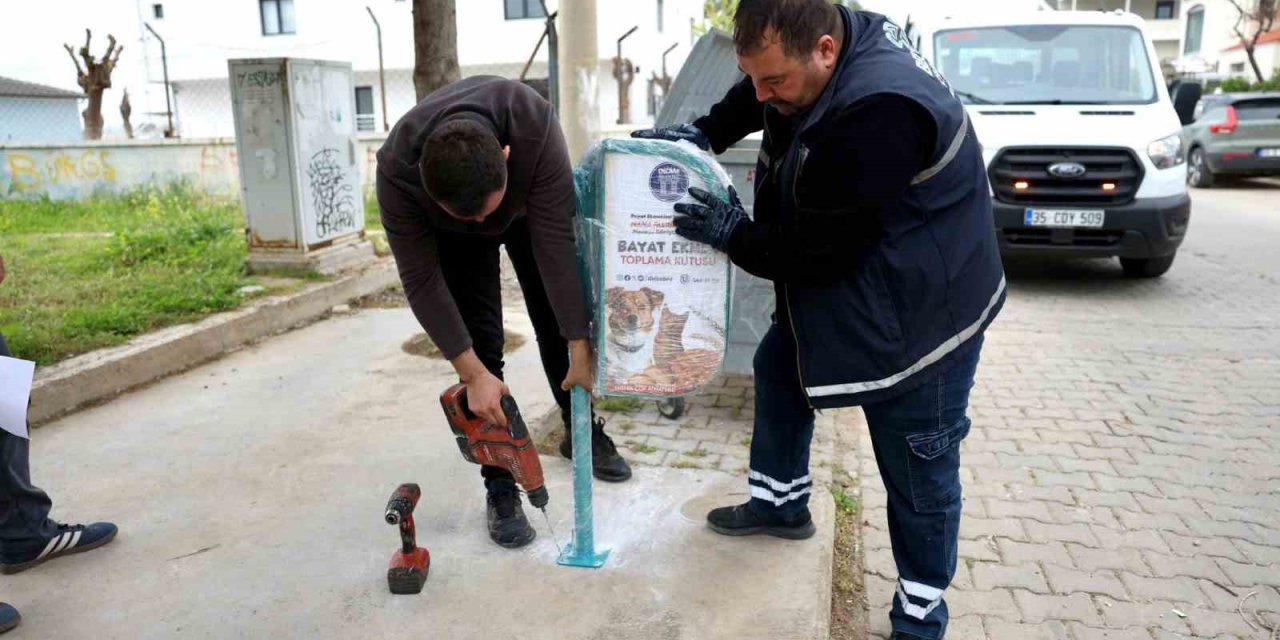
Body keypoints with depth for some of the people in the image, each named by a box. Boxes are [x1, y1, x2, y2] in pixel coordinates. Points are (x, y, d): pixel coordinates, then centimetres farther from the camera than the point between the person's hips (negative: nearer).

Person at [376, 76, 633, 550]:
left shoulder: (535, 126, -43)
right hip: (450, 233, 0)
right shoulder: (396, 169, -40)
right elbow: (421, 279, -30)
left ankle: (582, 433, 27)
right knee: (479, 338, -12)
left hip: (529, 206, 1)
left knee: (561, 321, 3)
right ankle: (500, 485, -1)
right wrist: (472, 373, -32)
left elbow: (555, 243, -38)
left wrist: (580, 351, -35)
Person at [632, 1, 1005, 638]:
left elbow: (821, 251, -28)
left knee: (919, 474, 2)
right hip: (837, 283, 9)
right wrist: (701, 132, 0)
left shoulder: (879, 113, -36)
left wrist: (732, 232, -17)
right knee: (778, 367, 22)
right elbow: (750, 100, 15)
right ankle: (780, 503, 41)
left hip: (921, 311, -9)